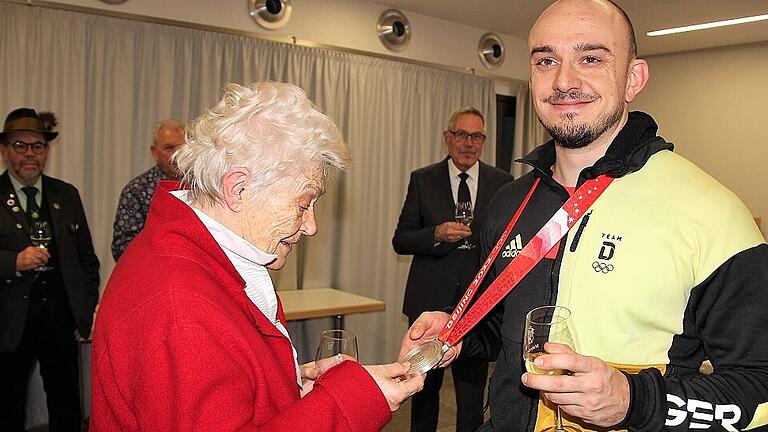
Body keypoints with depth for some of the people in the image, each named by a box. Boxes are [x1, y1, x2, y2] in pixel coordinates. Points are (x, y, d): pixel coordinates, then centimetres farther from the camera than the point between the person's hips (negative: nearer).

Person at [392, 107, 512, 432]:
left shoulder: (502, 184, 3)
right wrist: (437, 234, -18)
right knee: (425, 386, 14)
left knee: (472, 388, 6)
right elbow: (400, 240, 0)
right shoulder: (423, 180, 2)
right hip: (430, 301, 1)